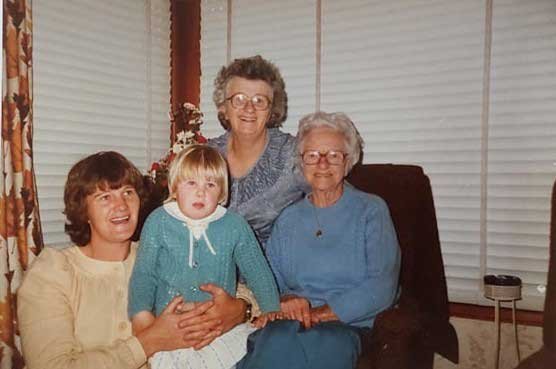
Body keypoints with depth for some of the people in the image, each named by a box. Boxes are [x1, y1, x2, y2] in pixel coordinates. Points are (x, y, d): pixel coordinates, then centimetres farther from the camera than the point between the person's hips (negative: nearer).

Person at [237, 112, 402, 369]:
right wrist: (285, 299, -10)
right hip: (289, 323, 2)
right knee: (278, 340, -34)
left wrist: (321, 314, -14)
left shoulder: (371, 210, 6)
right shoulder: (287, 218, 18)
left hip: (347, 324, -2)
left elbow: (382, 287, -5)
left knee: (328, 343, -37)